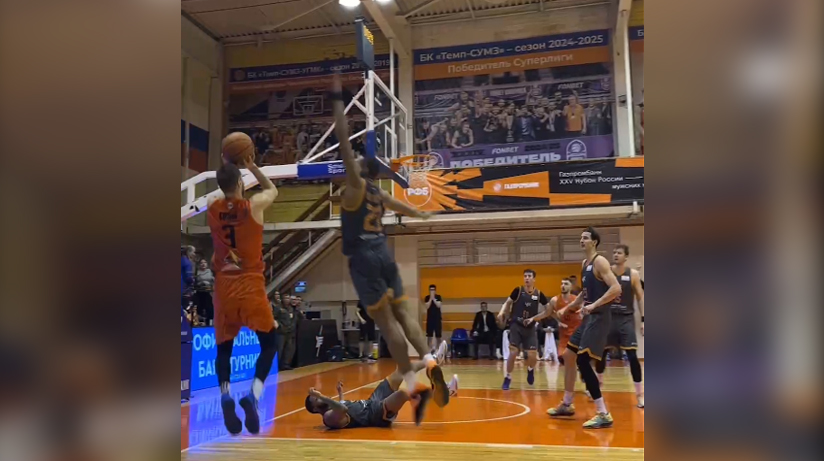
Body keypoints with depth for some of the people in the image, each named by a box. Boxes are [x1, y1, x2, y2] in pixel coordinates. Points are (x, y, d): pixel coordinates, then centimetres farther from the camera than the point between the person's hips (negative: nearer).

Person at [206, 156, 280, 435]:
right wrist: (252, 166, 23)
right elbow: (273, 190, 17)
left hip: (223, 286, 3)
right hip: (250, 285, -3)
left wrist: (226, 168, 29)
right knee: (269, 342, 9)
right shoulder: (254, 205, -6)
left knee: (223, 347, 16)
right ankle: (253, 394, -10)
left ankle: (225, 395, -5)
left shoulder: (211, 207, 2)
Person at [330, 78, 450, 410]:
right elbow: (401, 206, 37)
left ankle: (410, 380, -5)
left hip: (364, 257, -7)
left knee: (385, 320, -5)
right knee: (401, 312, 10)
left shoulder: (356, 184, -3)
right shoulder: (378, 193, 17)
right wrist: (420, 214, 58)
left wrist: (337, 101, -7)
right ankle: (429, 361, -5)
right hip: (383, 253, 7)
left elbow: (344, 143, -10)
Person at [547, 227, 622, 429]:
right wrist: (567, 308, 23)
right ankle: (567, 405, 28)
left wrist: (594, 305, -28)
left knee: (583, 361, -16)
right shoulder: (584, 264, 16)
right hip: (589, 317, 10)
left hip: (599, 317, -10)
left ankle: (603, 415, -12)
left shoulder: (600, 261, -12)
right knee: (567, 356, 15)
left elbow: (616, 288, -24)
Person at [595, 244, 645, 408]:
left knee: (632, 355, -8)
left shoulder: (633, 274, -1)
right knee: (602, 351, 10)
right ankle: (598, 382, 32)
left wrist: (643, 320, -4)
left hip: (626, 318, -2)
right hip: (608, 317, 2)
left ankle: (640, 393, -1)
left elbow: (640, 297, 2)